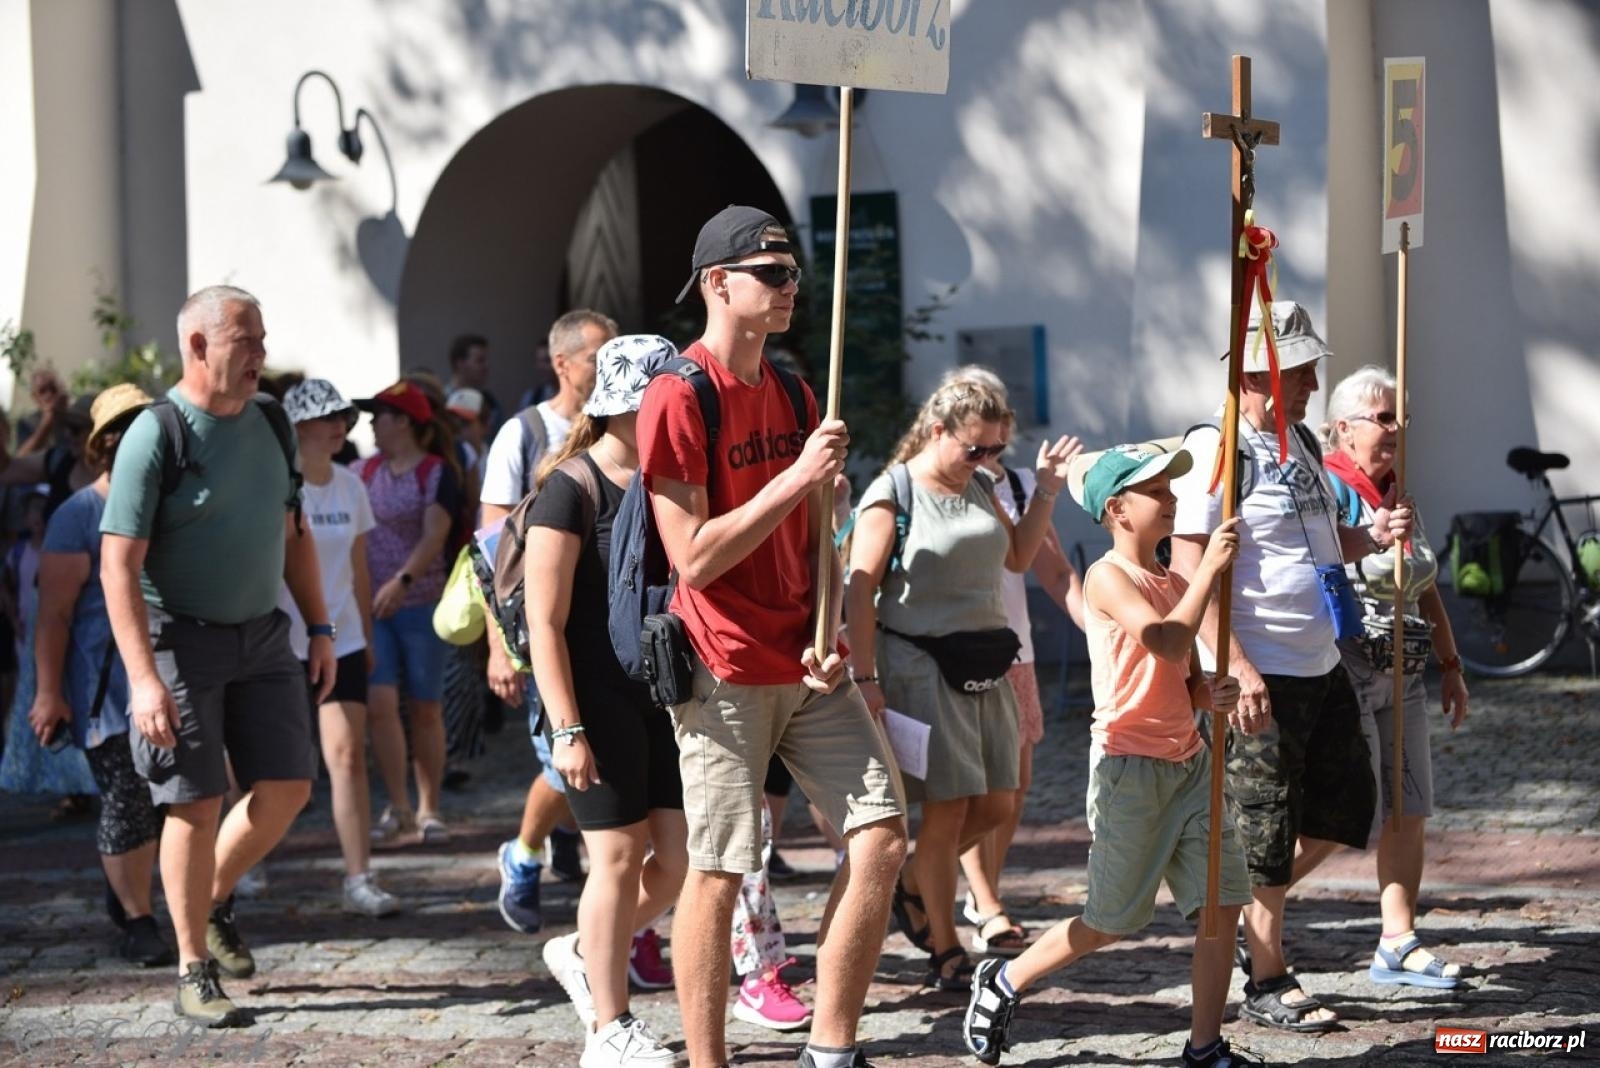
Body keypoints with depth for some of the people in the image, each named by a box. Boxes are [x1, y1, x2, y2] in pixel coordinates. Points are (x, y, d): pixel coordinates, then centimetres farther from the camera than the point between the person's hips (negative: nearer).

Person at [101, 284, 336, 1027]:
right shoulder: (157, 435, -14)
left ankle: (215, 900, 28)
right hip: (183, 639, -6)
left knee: (287, 786, 3)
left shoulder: (267, 423, 7)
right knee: (196, 806, -3)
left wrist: (320, 629, 12)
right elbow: (119, 563, -17)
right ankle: (194, 972, 8)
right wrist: (143, 678, -23)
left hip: (262, 635, 6)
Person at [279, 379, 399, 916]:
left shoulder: (350, 486, 6)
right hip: (281, 645, -3)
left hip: (341, 641, 3)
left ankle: (359, 879, -9)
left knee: (348, 755, -8)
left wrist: (367, 635, 16)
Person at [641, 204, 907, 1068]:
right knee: (718, 872, -2)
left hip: (807, 667, 7)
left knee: (881, 837, -1)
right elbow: (694, 557, -17)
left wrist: (828, 632, -2)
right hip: (726, 670, -7)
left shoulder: (791, 393, 12)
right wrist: (796, 477, -18)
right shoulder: (679, 397, -12)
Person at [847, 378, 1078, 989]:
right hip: (921, 667, -7)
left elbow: (1018, 558, 25)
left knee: (997, 805, 7)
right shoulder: (892, 494, -8)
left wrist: (1046, 491, 14)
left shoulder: (979, 487, 13)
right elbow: (860, 588, -11)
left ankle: (913, 886, 30)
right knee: (947, 807, -5)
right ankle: (945, 951, 6)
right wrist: (865, 678, -16)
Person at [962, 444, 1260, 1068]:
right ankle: (1003, 984, 23)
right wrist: (1209, 568, -19)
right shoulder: (1109, 577, -10)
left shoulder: (1175, 585, 13)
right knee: (1108, 924, 1)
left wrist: (1214, 694, -5)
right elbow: (1167, 643, -23)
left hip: (1189, 761, 7)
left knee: (1224, 903, -2)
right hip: (1129, 765, -7)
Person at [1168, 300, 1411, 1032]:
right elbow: (1189, 572, -19)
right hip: (1259, 674, -8)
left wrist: (1373, 538, 2)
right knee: (1266, 830, 0)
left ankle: (1251, 905, 30)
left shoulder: (1301, 443, 12)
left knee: (1343, 811, 14)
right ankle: (1267, 984, 10)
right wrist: (1238, 671, -24)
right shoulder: (1216, 451, -14)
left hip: (1320, 665, 9)